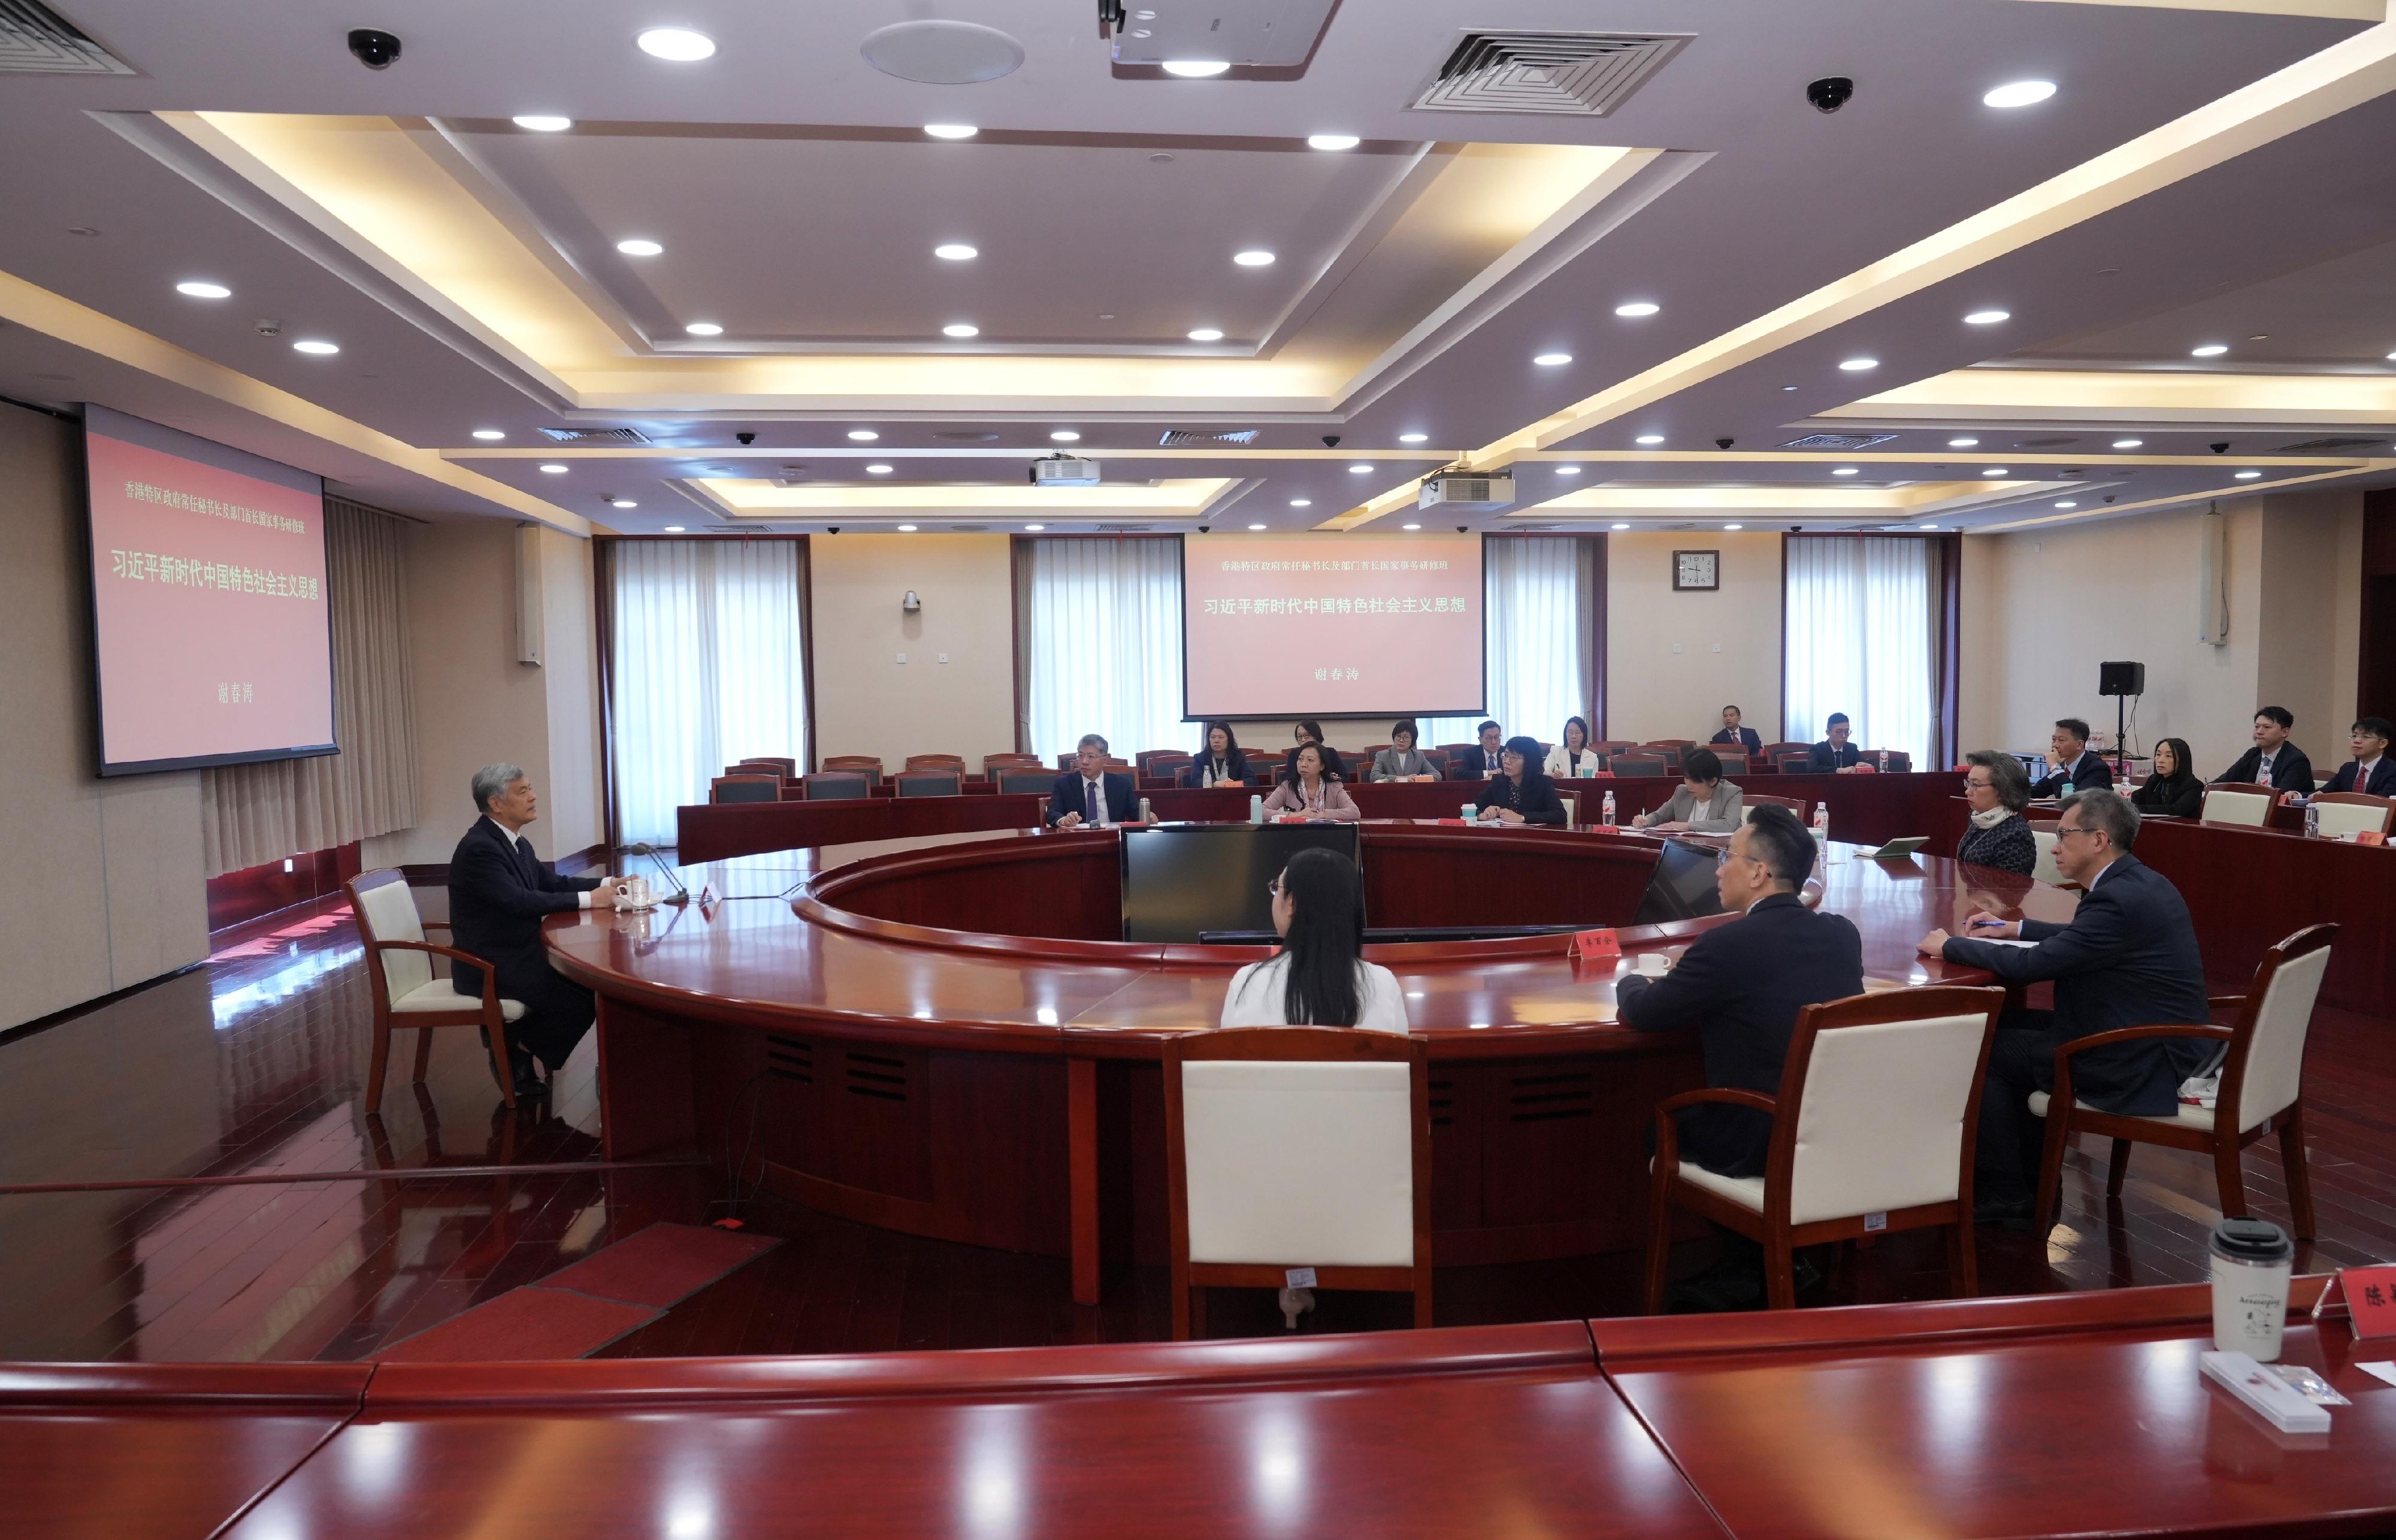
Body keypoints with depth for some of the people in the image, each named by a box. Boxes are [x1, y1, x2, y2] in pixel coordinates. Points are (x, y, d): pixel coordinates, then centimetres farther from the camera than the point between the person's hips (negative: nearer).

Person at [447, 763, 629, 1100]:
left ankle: (512, 1044, 11)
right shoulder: (478, 848, -20)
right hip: (489, 966, -9)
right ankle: (515, 1055, 3)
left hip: (519, 953, 9)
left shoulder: (517, 843, 9)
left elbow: (552, 881, 12)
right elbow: (520, 902, -28)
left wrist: (606, 883, -3)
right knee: (582, 998, -18)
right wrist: (588, 899, -25)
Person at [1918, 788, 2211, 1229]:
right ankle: (2031, 1178, 23)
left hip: (2144, 1068, -10)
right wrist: (2017, 928, 16)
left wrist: (1949, 945, -10)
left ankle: (2007, 1196, 10)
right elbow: (2080, 939, 25)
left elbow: (2030, 965, -23)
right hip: (2158, 1044, 10)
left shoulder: (2119, 899, -24)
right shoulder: (2140, 883, 7)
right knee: (2011, 1023, 17)